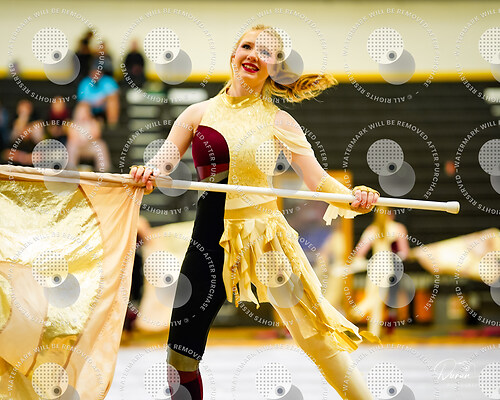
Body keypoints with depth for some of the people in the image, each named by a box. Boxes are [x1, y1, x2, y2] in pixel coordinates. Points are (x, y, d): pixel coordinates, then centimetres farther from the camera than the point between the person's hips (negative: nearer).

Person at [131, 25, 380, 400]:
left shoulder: (278, 122, 3)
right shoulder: (199, 114, 7)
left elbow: (318, 179, -4)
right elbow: (161, 165, 0)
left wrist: (351, 197, -25)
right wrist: (145, 174, -24)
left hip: (266, 235, -2)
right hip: (212, 239, 2)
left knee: (316, 334, -9)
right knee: (181, 355, 1)